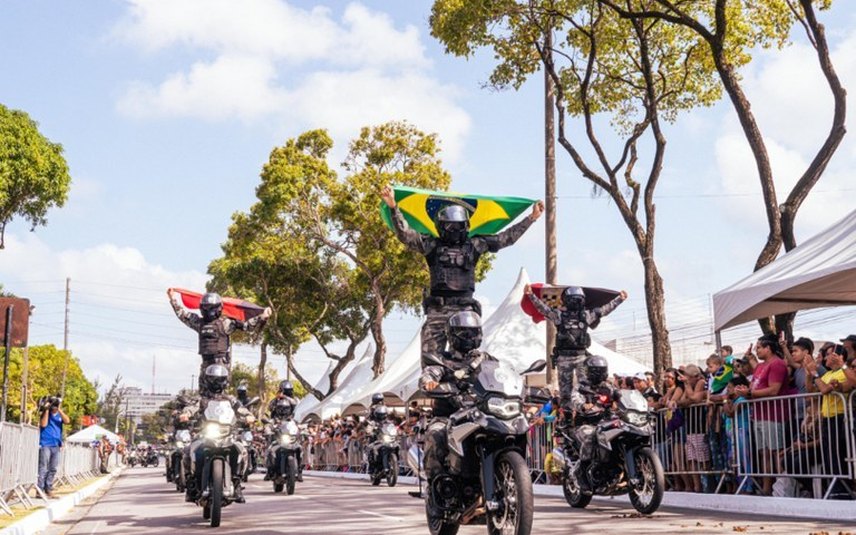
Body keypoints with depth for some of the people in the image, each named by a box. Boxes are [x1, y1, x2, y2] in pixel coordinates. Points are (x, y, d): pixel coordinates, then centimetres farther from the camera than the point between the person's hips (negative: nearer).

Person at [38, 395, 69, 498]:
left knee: (52, 469, 7)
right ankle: (40, 490, -8)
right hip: (45, 445, -5)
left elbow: (67, 421, -5)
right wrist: (47, 409, -10)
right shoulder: (45, 413, 3)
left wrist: (59, 409, -10)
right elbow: (43, 424, -13)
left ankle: (48, 489, 12)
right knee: (43, 469, -8)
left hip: (56, 445, 5)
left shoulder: (60, 415, 13)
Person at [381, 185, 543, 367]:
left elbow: (507, 237, 14)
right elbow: (405, 234, 2)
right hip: (437, 309, 0)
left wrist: (531, 218, 11)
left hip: (465, 307, 0)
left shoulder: (474, 245, 14)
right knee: (430, 356, -4)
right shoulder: (432, 245, 11)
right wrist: (393, 207, -9)